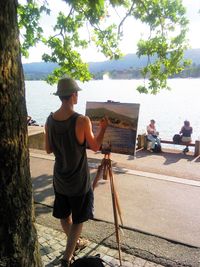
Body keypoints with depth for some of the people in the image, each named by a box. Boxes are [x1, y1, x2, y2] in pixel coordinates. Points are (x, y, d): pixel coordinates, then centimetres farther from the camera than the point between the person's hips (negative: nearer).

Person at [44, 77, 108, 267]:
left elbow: (48, 149, 3)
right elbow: (95, 147, -9)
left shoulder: (50, 120, -6)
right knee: (77, 219, 13)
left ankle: (74, 243, 46)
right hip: (78, 180, -6)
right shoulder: (82, 120, -22)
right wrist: (103, 128, 5)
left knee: (64, 215, 23)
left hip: (60, 178, 6)